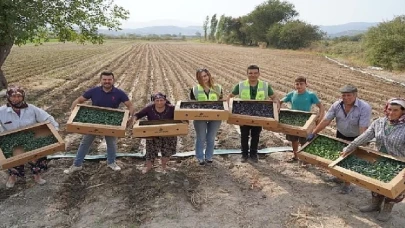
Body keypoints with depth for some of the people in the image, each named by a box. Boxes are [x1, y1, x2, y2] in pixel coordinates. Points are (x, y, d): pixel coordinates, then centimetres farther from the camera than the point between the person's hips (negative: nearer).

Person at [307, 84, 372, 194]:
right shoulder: (337, 105, -16)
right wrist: (313, 133, -20)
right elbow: (326, 121, -16)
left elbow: (363, 129, -33)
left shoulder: (364, 107, -29)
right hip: (340, 135, 5)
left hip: (356, 138, -4)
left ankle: (347, 184, 21)